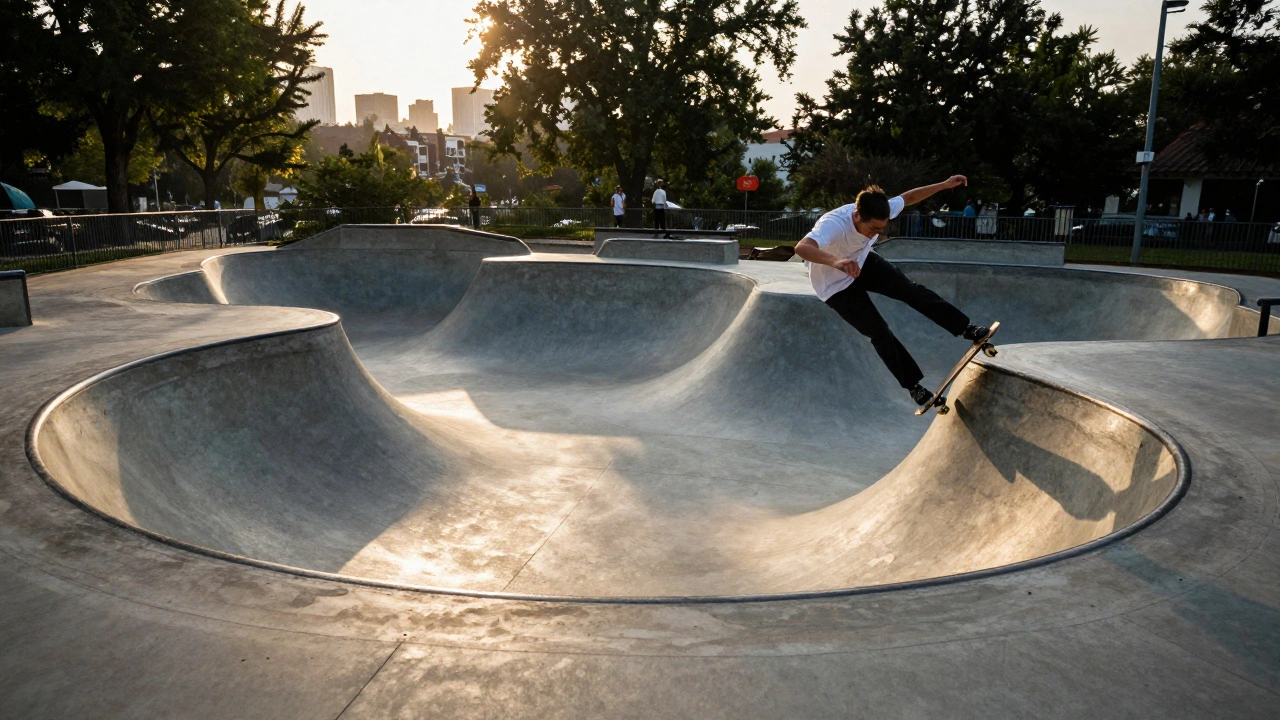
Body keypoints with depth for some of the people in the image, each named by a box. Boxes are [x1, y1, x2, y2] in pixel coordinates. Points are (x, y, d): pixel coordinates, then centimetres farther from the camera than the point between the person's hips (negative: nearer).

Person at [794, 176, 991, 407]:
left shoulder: (876, 214, -22)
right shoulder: (833, 224, -41)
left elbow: (908, 197, -2)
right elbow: (802, 248, -62)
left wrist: (945, 185, -5)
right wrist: (836, 262, -78)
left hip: (862, 263, 5)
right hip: (837, 286, -5)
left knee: (911, 290, -8)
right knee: (880, 333, -4)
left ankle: (966, 328, 3)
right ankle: (913, 385, 11)